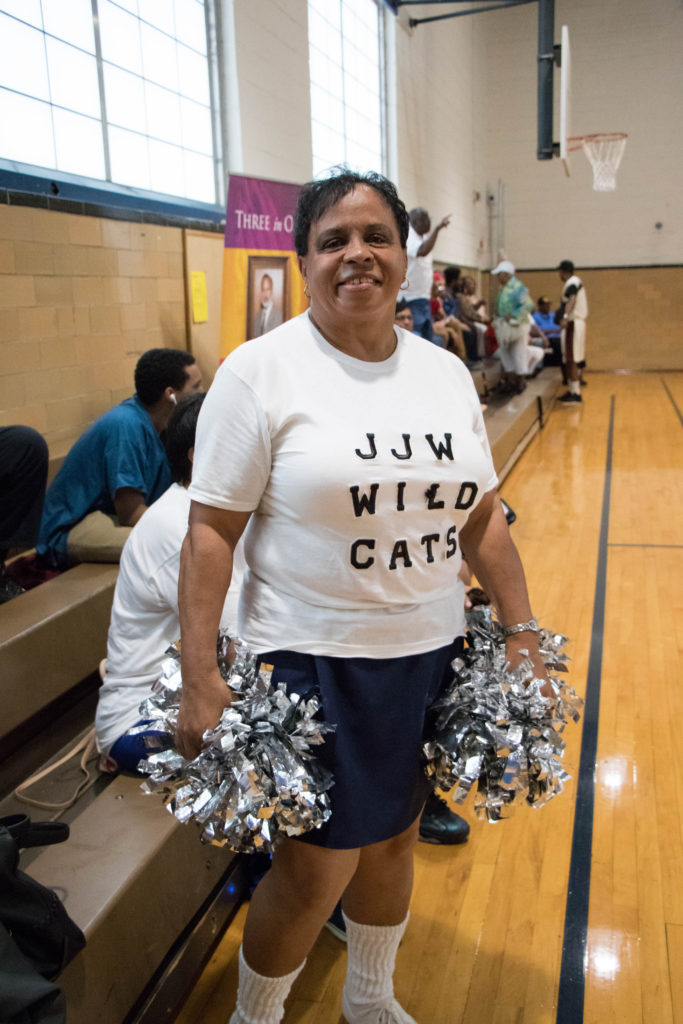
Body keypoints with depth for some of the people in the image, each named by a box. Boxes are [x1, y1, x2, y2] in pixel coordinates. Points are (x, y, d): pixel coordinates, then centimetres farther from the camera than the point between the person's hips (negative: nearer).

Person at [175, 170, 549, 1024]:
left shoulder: (445, 371, 6)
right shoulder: (261, 370, -10)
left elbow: (479, 514, 10)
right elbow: (211, 531, -12)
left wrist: (522, 631, 7)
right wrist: (200, 680, -16)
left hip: (431, 654, 5)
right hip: (314, 663, -5)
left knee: (395, 834, 20)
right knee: (317, 866, 5)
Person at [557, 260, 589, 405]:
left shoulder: (572, 283, -14)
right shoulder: (576, 282, 18)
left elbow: (572, 300, -32)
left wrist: (565, 316, -47)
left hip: (573, 324, -10)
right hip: (572, 323, 10)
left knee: (572, 360, -12)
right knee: (568, 360, 14)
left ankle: (576, 395, -13)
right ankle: (572, 391, 21)